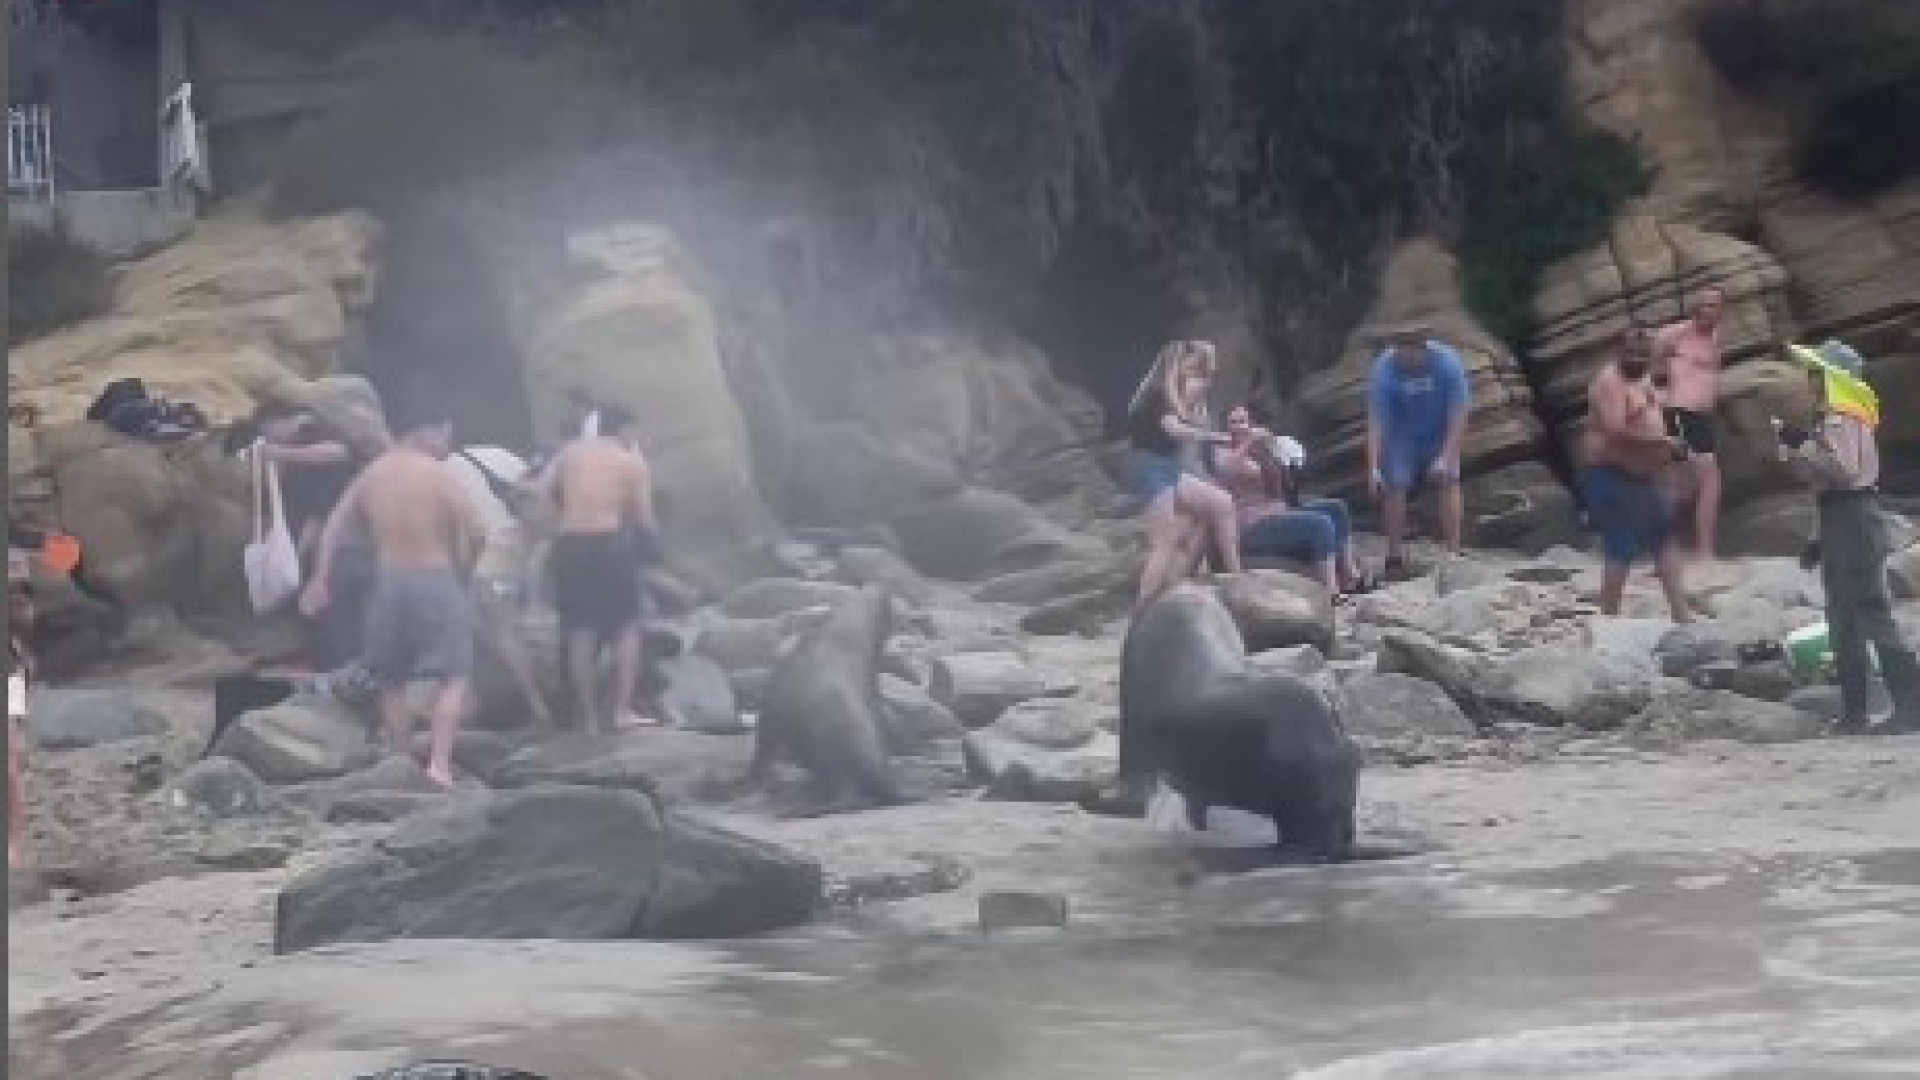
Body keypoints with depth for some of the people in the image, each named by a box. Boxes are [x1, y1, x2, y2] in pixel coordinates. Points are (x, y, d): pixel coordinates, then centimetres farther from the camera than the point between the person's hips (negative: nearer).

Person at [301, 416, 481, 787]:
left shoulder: (371, 474, 8)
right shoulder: (439, 475, -8)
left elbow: (335, 526, 8)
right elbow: (474, 530, -15)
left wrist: (320, 580, 10)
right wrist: (462, 570, 1)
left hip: (388, 583, 5)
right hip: (435, 582, -5)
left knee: (392, 682, 16)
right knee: (454, 676, 0)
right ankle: (440, 762, -14)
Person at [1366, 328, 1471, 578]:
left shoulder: (1448, 363, -27)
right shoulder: (1384, 370, -27)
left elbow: (1459, 413, -23)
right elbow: (1375, 421, -27)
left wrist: (1446, 457, -29)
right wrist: (1373, 467, -35)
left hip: (1441, 433, 0)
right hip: (1403, 436, 0)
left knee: (1449, 482, -12)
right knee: (1394, 486, -10)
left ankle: (1454, 553, -9)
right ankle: (1395, 556, -1)